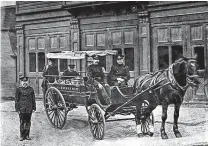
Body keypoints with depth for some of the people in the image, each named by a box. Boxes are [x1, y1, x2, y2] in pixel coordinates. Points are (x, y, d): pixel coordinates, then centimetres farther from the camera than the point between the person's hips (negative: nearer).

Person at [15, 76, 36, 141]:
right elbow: (16, 100, 0)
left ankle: (27, 135, 15)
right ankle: (22, 136, 11)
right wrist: (17, 109, -4)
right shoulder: (18, 89, -1)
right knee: (22, 123, 2)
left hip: (29, 109, 3)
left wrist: (34, 108, 7)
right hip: (22, 109, -2)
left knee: (28, 122, 6)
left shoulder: (30, 89, 7)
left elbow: (33, 99, 11)